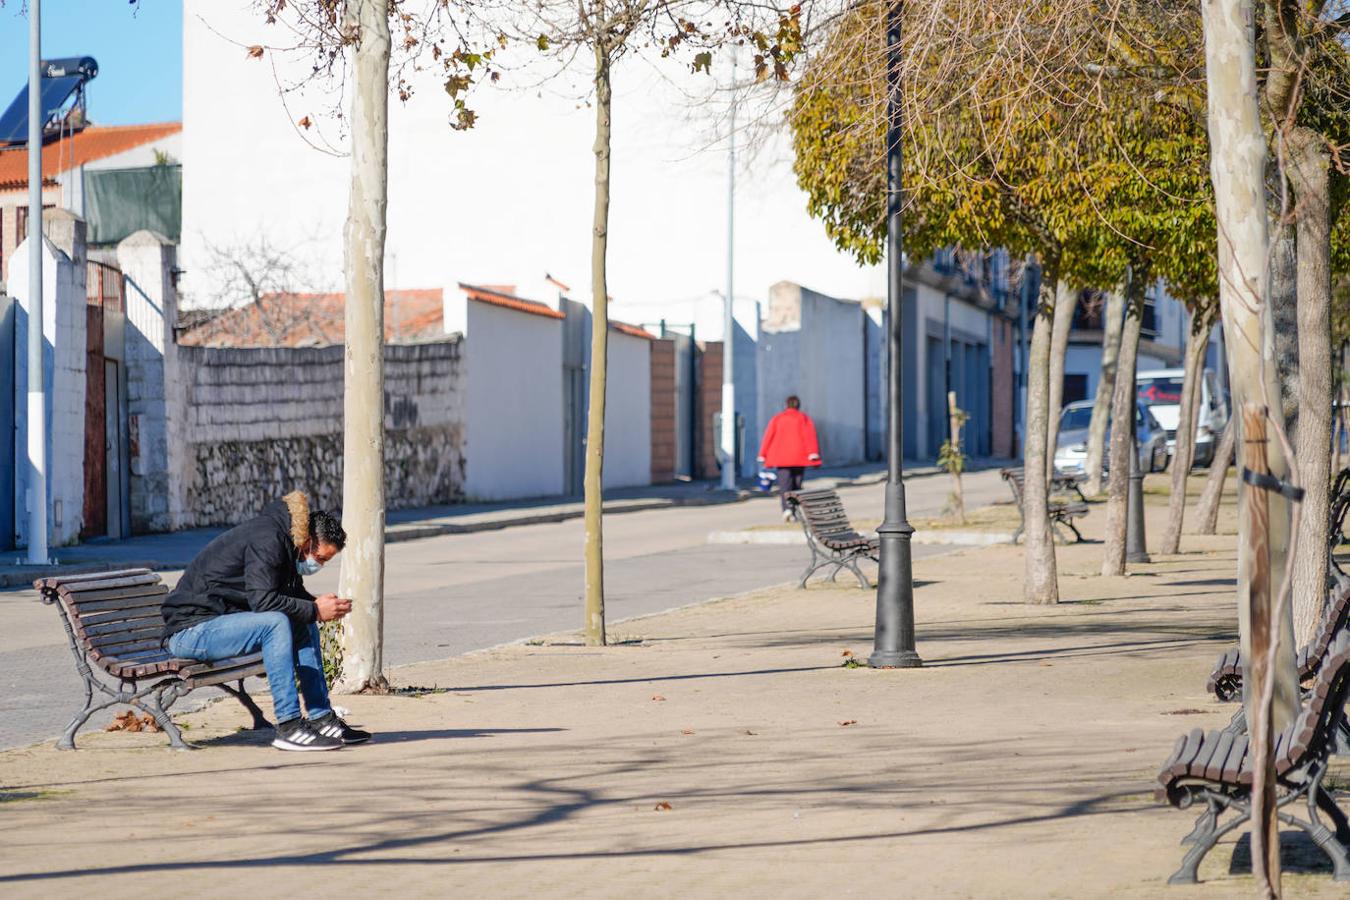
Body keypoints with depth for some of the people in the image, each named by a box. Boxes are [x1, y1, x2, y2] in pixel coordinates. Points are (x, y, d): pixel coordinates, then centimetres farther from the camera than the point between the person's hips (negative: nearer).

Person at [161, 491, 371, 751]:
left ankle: (321, 718, 7)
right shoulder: (266, 540, -19)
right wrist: (314, 610, -19)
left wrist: (318, 604, -1)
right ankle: (289, 727, -28)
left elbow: (293, 593, 20)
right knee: (275, 623, -29)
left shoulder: (283, 542, 11)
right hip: (191, 629, -10)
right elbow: (262, 600, -28)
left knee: (304, 626, 7)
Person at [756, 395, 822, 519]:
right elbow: (810, 435, -5)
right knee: (797, 485, 12)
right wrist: (813, 453, -12)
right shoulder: (804, 418, 7)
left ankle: (786, 508, -28)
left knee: (784, 485, -5)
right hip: (800, 458, 0)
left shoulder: (777, 419, 9)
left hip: (782, 458, 0)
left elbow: (768, 437, 4)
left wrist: (762, 455, 7)